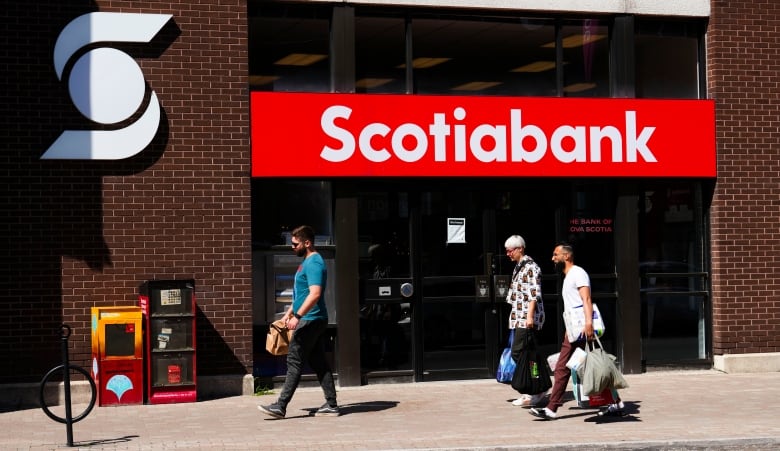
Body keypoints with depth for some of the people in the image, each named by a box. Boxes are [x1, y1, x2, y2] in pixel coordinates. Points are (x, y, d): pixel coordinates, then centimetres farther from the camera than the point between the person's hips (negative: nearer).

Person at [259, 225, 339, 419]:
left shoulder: (314, 263, -16)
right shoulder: (307, 261, 17)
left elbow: (315, 294, -26)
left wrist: (297, 316, -29)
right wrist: (289, 312, 26)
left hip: (309, 320, -10)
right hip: (314, 320, 10)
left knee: (294, 361, -8)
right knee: (318, 362, 10)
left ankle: (281, 406, -6)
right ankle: (331, 405, 11)